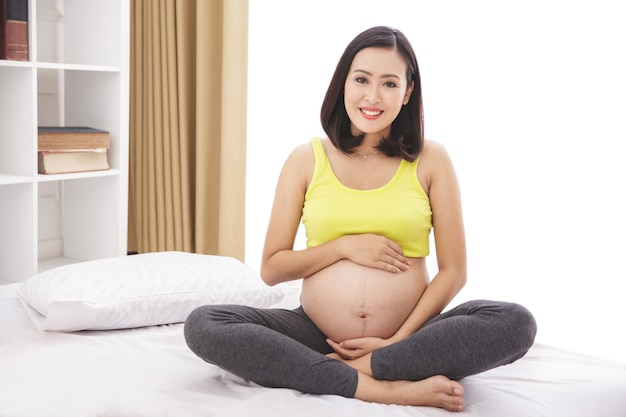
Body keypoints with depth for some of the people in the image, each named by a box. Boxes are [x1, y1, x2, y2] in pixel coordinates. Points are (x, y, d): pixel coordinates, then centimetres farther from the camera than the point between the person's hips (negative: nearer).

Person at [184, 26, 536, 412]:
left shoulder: (430, 160, 3)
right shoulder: (306, 159, 5)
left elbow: (454, 271, 0)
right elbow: (271, 268, 5)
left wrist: (398, 341, -12)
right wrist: (345, 246, -9)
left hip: (411, 333, -1)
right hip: (318, 334, 1)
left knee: (517, 324, -25)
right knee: (202, 325, -23)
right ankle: (387, 389, -27)